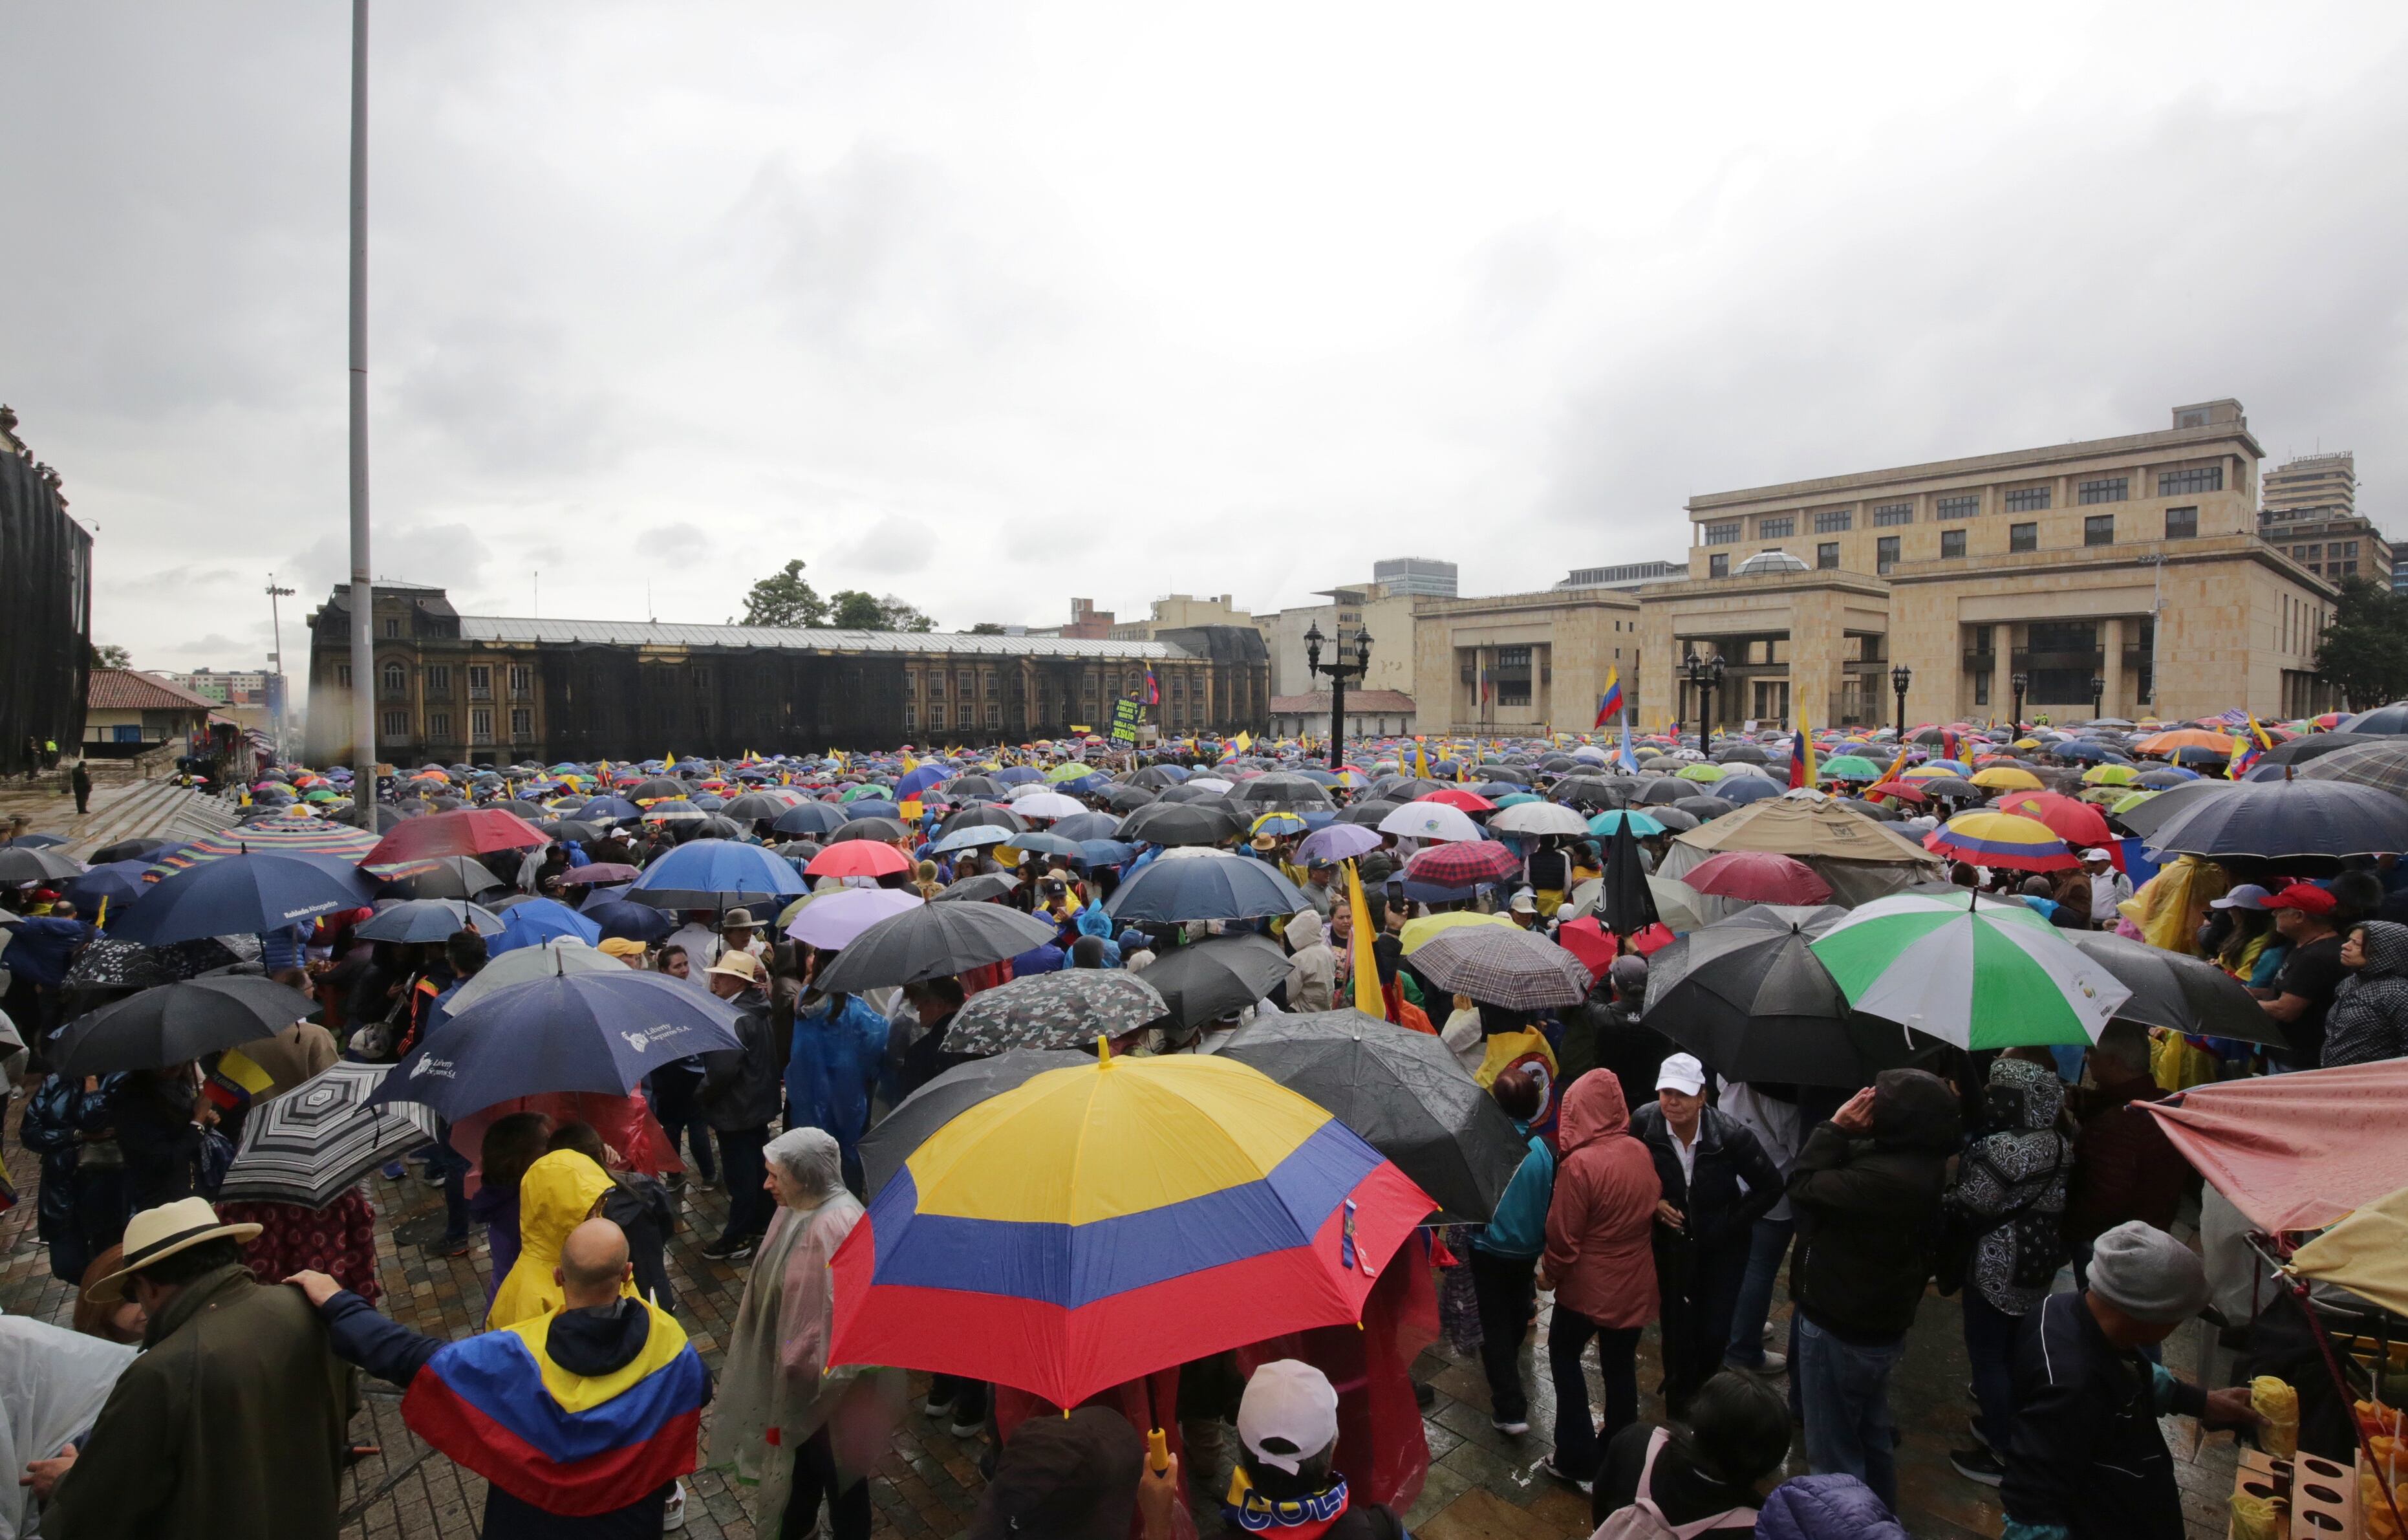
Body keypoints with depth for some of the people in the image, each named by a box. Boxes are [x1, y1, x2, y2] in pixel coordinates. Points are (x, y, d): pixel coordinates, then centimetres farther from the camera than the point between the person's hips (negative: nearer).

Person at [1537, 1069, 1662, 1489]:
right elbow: (1652, 1207, 7)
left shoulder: (1579, 1165, -26)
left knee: (1564, 1356, 15)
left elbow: (1563, 1237, -19)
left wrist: (1549, 1274, -3)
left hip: (1589, 1286, -5)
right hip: (1635, 1285, 5)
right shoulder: (1641, 1152, -8)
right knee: (1621, 1364, 21)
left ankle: (1577, 1458, 17)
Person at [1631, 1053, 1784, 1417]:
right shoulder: (1643, 1124, -20)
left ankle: (1702, 1386, 36)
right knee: (1676, 1323, 6)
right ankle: (1677, 1393, 36)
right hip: (1672, 1240, 1)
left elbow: (1771, 1187, -11)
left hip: (1723, 1244, -1)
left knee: (1715, 1330, 2)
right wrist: (1653, 1203, -15)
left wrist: (1731, 1224, -12)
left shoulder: (1730, 1134, -25)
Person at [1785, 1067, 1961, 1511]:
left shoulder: (1885, 1178, -36)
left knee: (1834, 1450, 8)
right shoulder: (1918, 1162, -3)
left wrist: (1836, 1126, -21)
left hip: (1840, 1332, -10)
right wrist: (1844, 1133, -12)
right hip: (1878, 1324, 10)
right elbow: (1834, 1175, 3)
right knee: (1872, 1436, 28)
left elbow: (1804, 1186, -26)